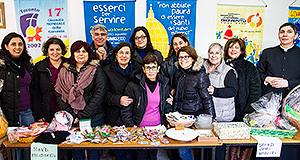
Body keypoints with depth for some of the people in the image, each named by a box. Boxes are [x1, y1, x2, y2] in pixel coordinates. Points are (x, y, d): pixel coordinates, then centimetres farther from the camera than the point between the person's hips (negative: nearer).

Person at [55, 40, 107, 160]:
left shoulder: (96, 70, -1)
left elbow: (100, 93, -10)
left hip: (93, 119, -2)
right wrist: (71, 115, -9)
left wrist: (82, 115, -14)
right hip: (71, 120, 2)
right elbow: (59, 95, 3)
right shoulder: (64, 71, 6)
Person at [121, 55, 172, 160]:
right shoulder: (133, 86, -8)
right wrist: (132, 126, -14)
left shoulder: (164, 86, 5)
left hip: (158, 128, 3)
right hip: (139, 128, -3)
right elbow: (126, 110, -5)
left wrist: (168, 104, -4)